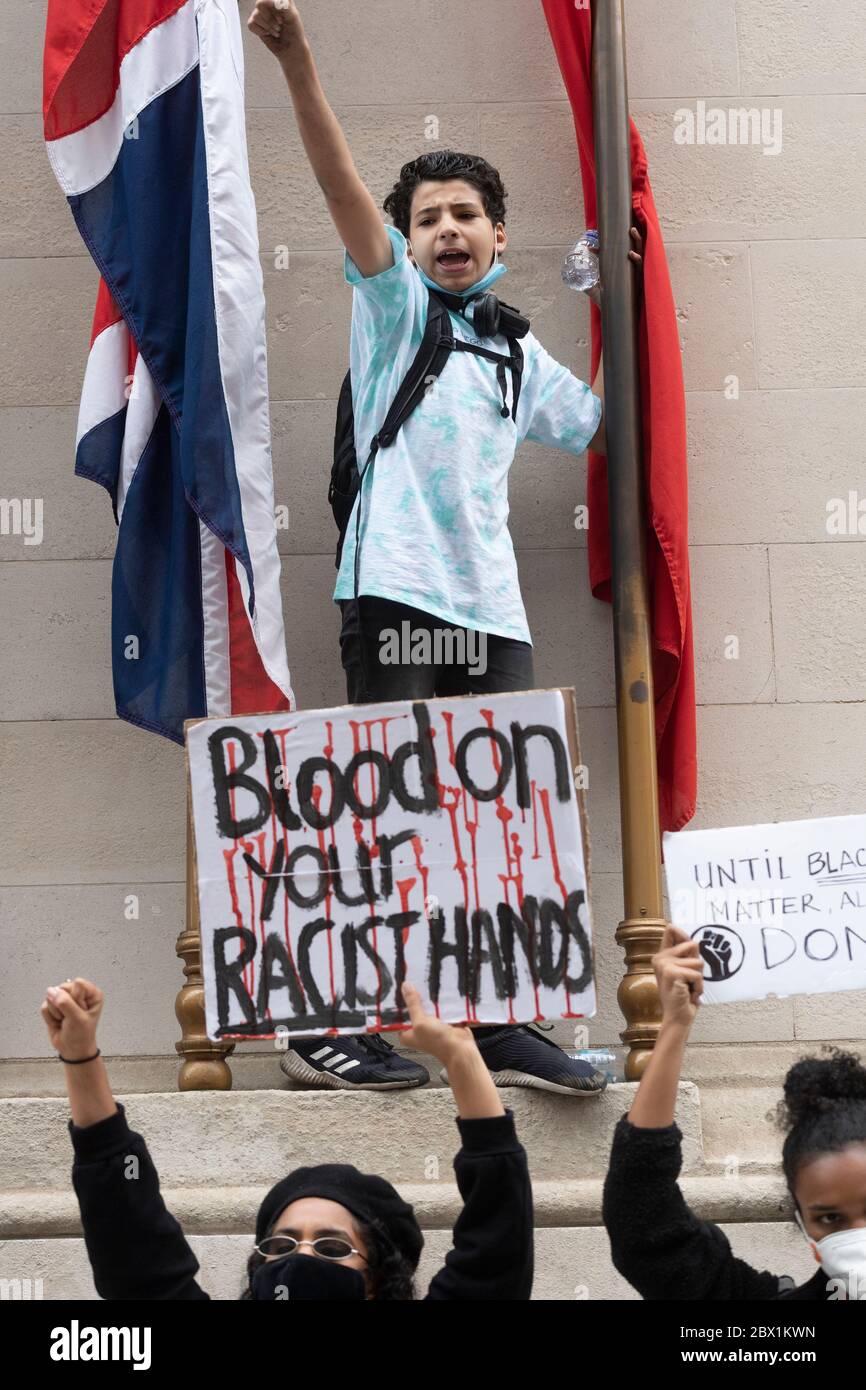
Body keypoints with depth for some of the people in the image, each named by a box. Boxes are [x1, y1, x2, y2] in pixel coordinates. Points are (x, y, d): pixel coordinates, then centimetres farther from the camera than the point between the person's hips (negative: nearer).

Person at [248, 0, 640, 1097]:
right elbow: (344, 188, -8)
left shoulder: (519, 352, 22)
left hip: (492, 613, 6)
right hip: (397, 594, -6)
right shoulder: (395, 302, 7)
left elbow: (593, 422, 36)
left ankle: (499, 1025, 10)